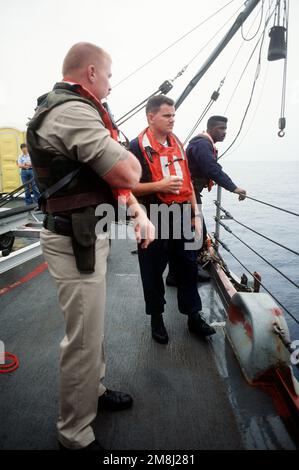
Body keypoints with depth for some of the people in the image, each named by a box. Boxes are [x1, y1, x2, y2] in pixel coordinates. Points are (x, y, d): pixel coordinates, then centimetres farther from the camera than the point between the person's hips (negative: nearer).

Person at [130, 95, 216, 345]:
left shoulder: (177, 143, 12)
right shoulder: (138, 146, -7)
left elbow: (188, 182, 16)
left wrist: (195, 214, 12)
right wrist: (159, 186, -21)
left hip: (181, 216, 6)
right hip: (153, 219, -5)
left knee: (188, 266, 11)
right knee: (153, 271, 7)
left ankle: (194, 316, 26)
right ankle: (157, 318, 26)